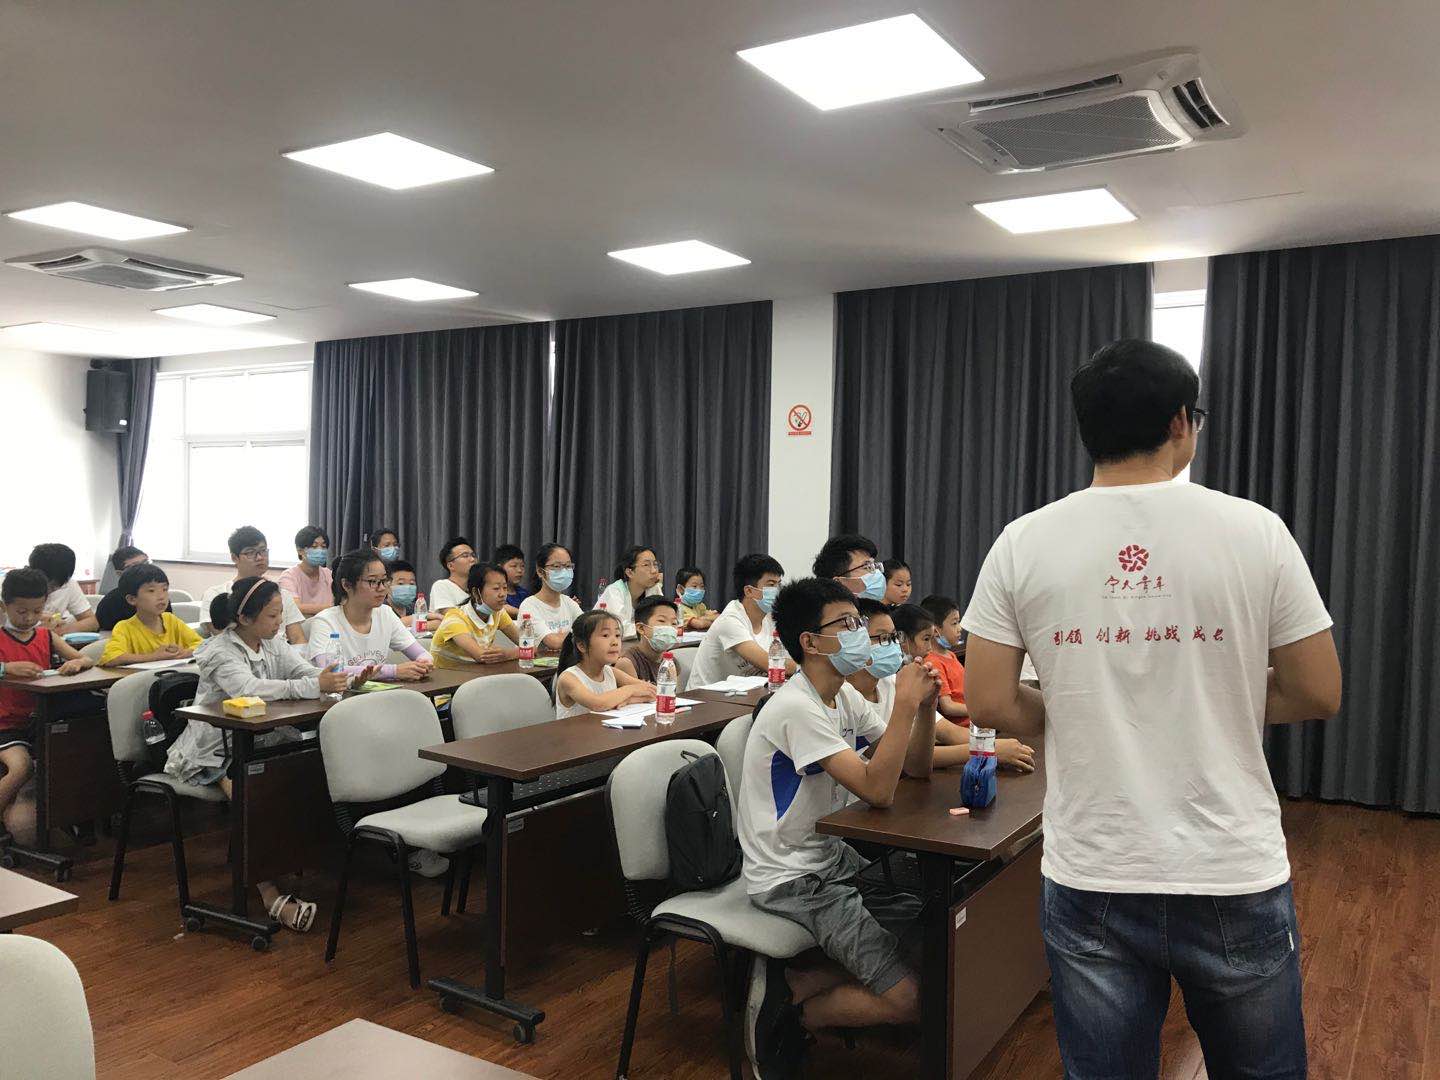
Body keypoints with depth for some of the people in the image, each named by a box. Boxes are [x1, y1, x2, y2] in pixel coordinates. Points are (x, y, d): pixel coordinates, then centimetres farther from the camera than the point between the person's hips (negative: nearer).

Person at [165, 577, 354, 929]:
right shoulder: (221, 652, -13)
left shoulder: (273, 643, 9)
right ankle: (271, 894, -31)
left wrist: (341, 679, -25)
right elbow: (249, 688, -32)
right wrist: (315, 685, -40)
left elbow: (306, 671, -2)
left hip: (260, 739, 6)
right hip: (216, 751, -6)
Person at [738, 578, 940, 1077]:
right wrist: (904, 702, -26)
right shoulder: (797, 708, -23)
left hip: (832, 860, 10)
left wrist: (925, 705, -10)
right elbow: (878, 789, -29)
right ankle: (785, 1015, 4)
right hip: (790, 880, -10)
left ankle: (789, 982, 6)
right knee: (913, 998, -14)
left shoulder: (844, 697, 6)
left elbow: (916, 767, 6)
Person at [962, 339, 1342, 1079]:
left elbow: (989, 703, -6)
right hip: (1235, 879, 0)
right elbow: (1318, 695, -1)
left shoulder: (1025, 543, -6)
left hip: (1091, 882, 0)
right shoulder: (1255, 532, -7)